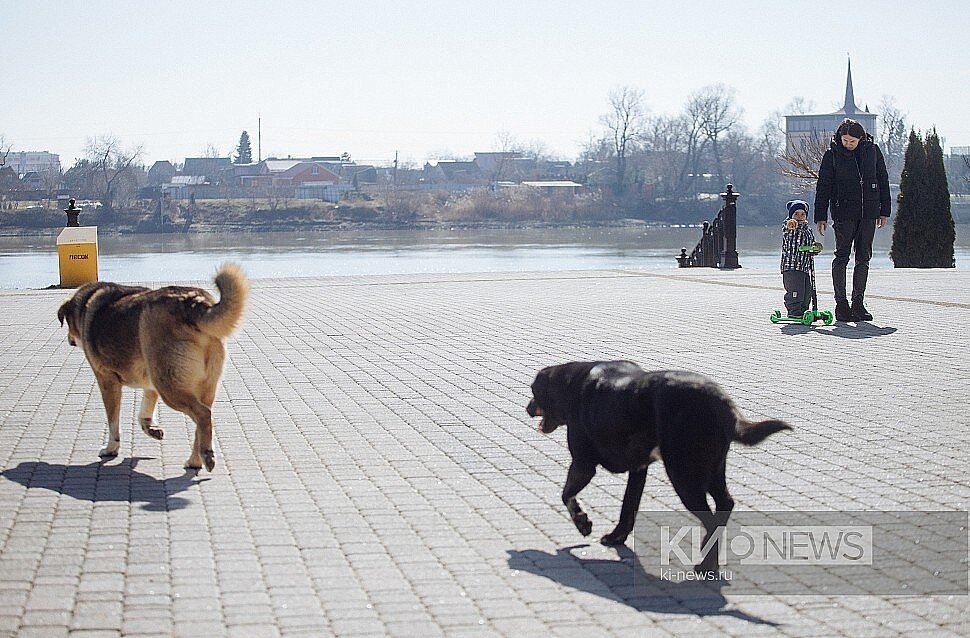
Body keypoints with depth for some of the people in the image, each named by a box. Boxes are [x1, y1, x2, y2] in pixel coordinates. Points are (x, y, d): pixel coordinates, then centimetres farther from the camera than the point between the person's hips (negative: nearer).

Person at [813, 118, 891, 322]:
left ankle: (858, 303, 12)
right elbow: (823, 187, 0)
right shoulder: (832, 155, -3)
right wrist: (820, 216, -4)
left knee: (863, 258, 6)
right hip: (844, 214, -3)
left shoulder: (872, 151, 4)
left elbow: (883, 181, 11)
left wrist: (884, 211, 10)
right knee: (842, 257, -6)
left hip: (868, 214, 3)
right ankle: (841, 304, -4)